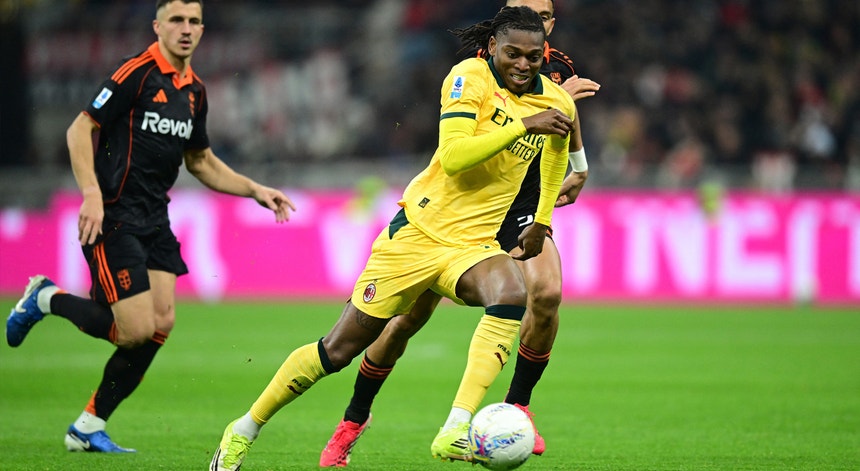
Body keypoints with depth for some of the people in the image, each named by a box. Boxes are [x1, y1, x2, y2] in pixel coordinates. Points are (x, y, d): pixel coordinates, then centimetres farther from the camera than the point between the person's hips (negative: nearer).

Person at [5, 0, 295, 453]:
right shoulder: (137, 73, -12)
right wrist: (92, 194, -24)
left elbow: (201, 161, 27)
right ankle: (47, 299, 12)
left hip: (154, 220, 8)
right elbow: (79, 130, -14)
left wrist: (255, 190, 17)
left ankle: (88, 428, 7)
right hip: (113, 217, -8)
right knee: (137, 331, -14)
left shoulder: (194, 90, 13)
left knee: (162, 322, -4)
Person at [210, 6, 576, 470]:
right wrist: (524, 125, -25)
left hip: (474, 245, 3)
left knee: (511, 294, -34)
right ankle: (246, 429, 21)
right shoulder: (470, 77, -11)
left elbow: (557, 151, 25)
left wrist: (541, 223, 25)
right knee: (339, 348, 2)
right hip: (417, 232, -3)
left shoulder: (556, 102, 3)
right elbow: (453, 157, -24)